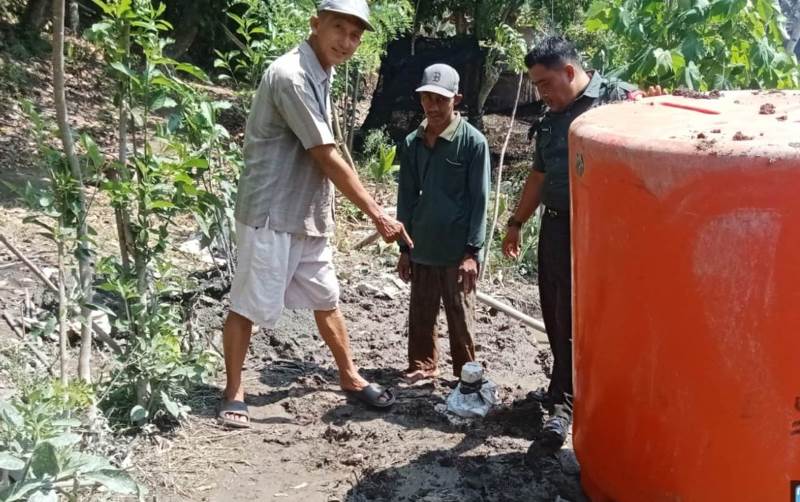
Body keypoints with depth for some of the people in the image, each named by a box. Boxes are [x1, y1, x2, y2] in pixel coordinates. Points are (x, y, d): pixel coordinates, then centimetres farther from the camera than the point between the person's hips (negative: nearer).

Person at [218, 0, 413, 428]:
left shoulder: (322, 75, 10)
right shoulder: (291, 75, -20)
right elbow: (327, 159, -20)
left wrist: (325, 213, 18)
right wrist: (377, 214, -16)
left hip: (309, 215, 9)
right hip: (271, 215, -9)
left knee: (326, 299, 18)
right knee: (249, 305, 3)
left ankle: (350, 377, 32)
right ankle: (233, 394, 17)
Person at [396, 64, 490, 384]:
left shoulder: (473, 141, -9)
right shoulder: (413, 143, 4)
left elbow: (479, 200, -9)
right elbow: (407, 197, 10)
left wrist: (472, 251, -12)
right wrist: (404, 247, 9)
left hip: (457, 251, -4)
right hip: (422, 248, 4)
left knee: (460, 318, 7)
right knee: (420, 315, 13)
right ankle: (422, 366, 29)